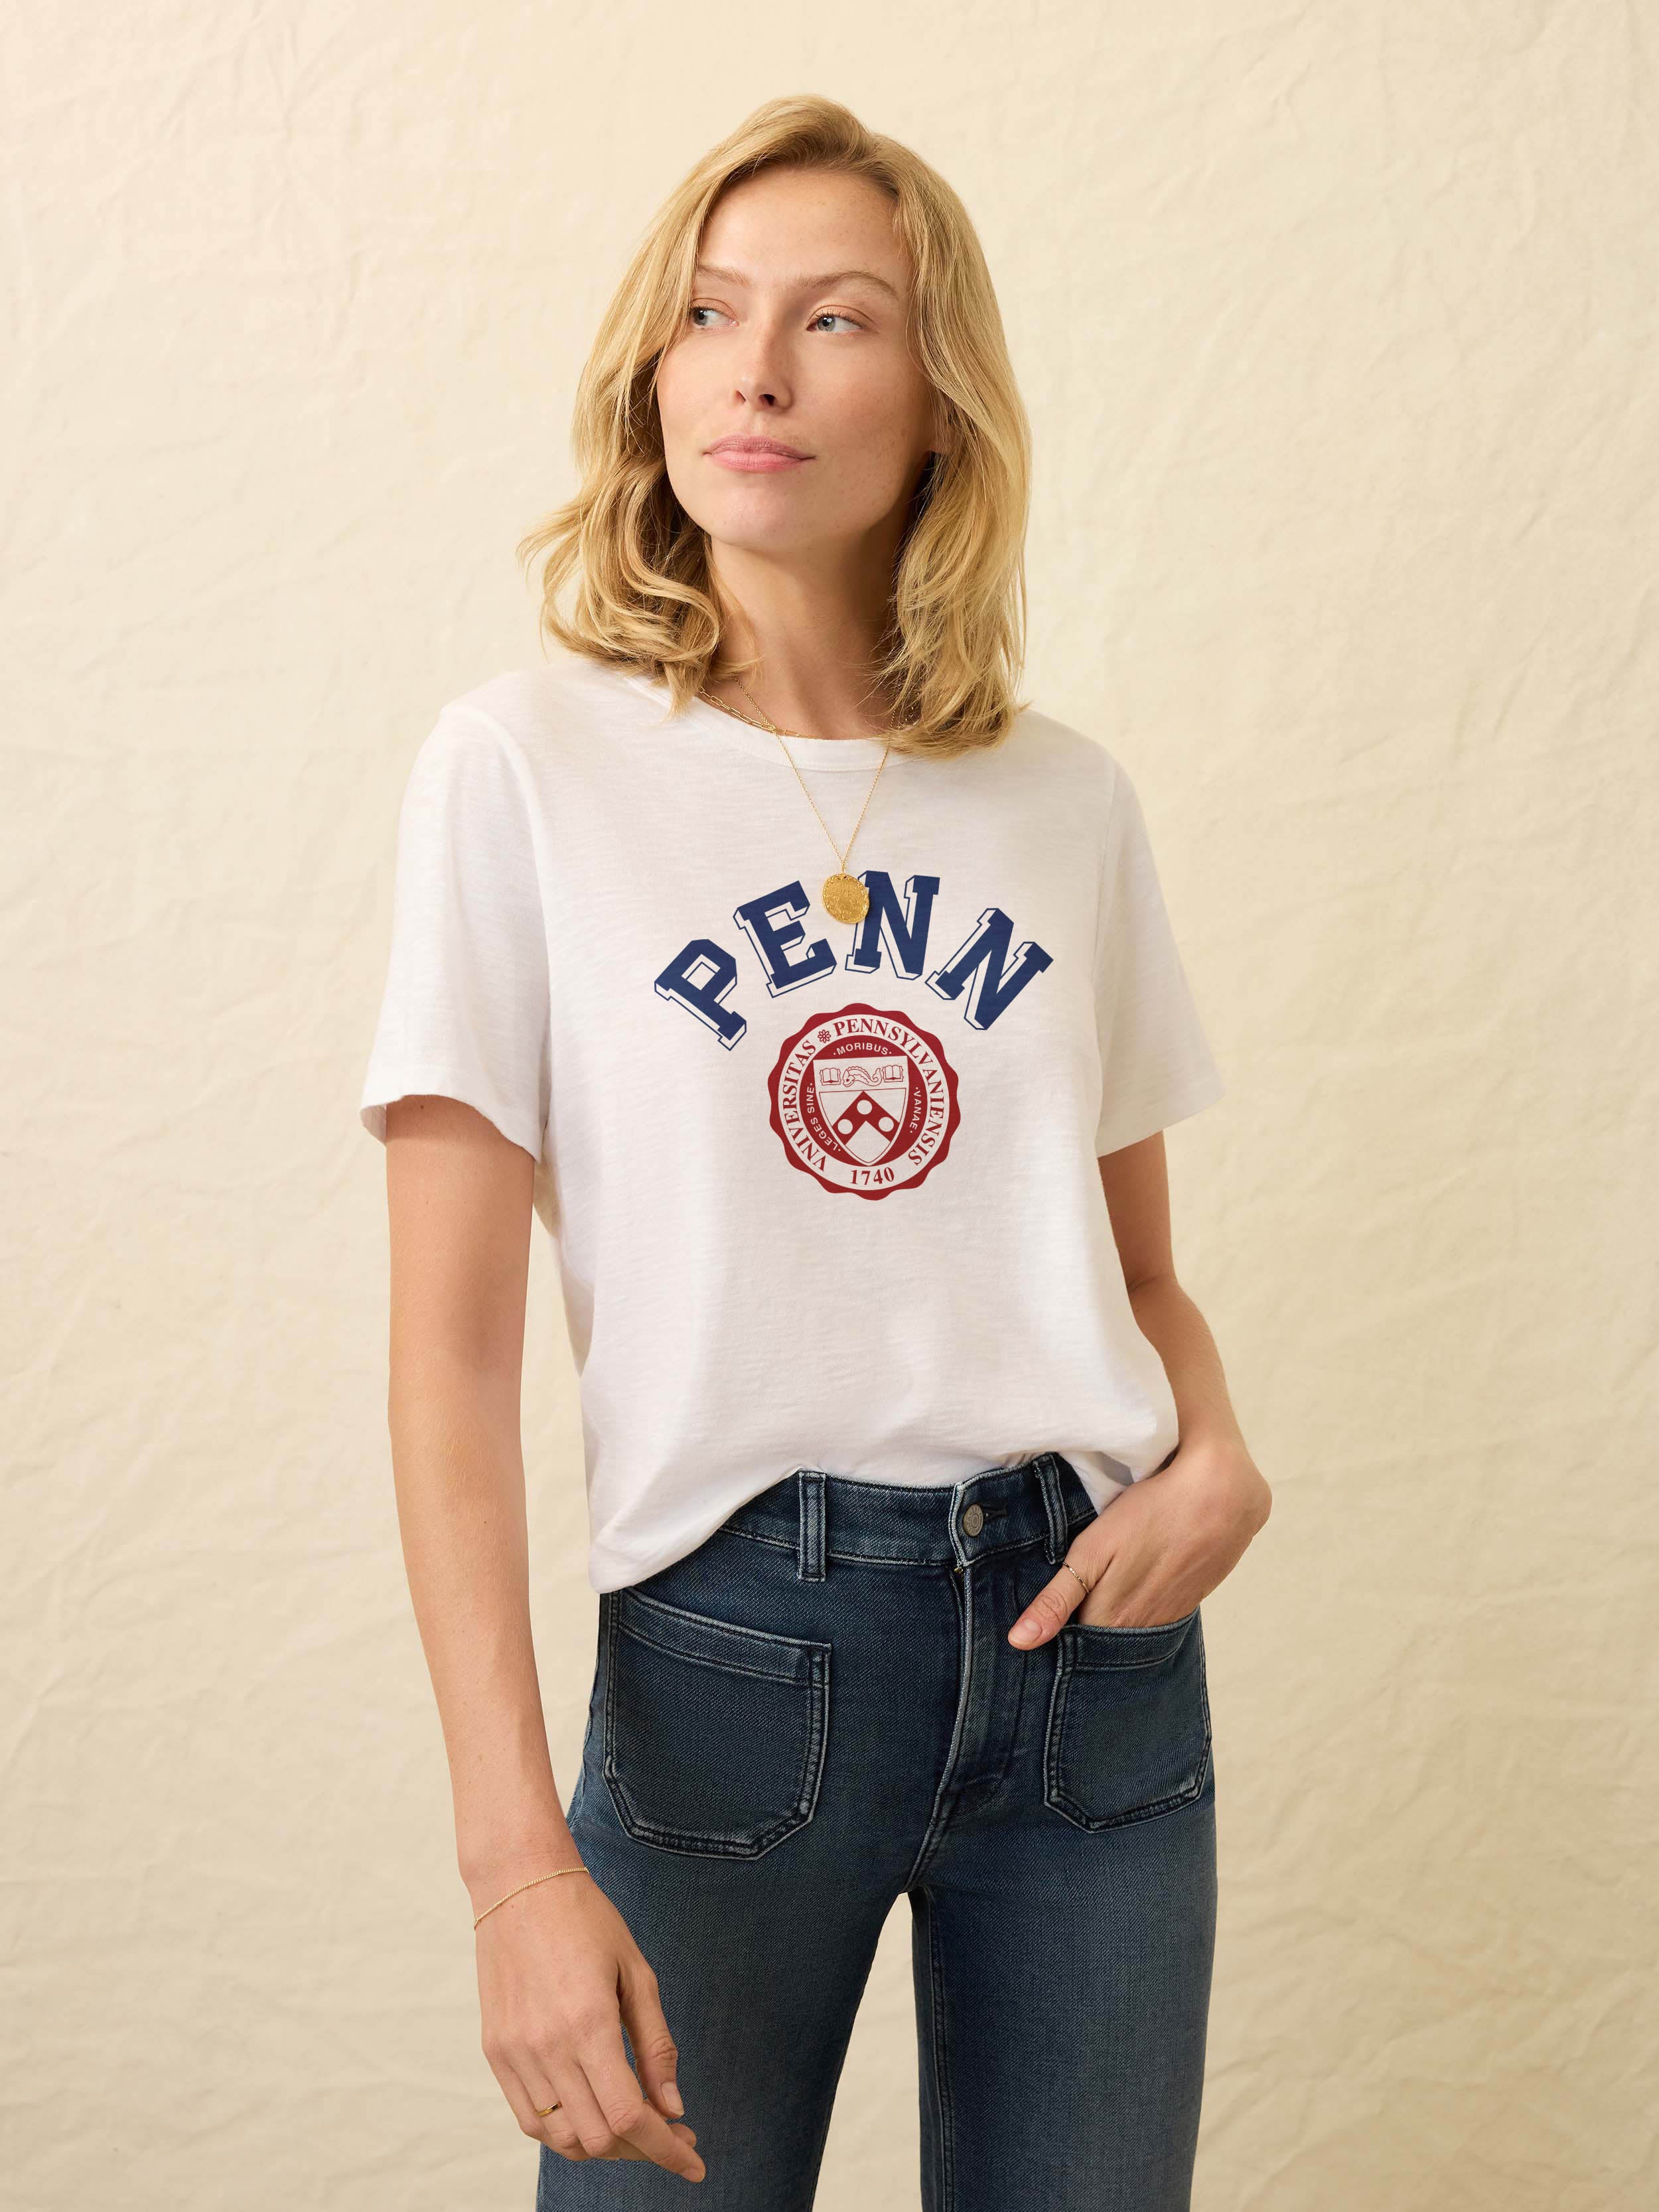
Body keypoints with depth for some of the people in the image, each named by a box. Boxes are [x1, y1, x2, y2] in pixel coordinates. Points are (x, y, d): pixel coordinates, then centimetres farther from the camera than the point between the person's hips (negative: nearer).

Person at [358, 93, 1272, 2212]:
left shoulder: (1067, 799, 6)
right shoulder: (529, 764, -5)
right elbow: (453, 1349, -9)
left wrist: (1219, 1459, -7)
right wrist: (513, 1854, -17)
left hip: (1093, 1632, 4)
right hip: (731, 1646, -3)